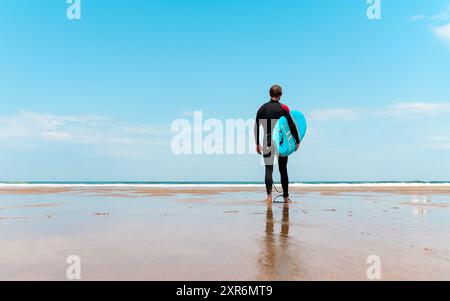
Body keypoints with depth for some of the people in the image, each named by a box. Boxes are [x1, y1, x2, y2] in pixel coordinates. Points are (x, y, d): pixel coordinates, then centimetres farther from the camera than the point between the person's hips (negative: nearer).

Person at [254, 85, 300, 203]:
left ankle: (269, 195, -10)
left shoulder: (262, 108, 6)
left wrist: (257, 144, 13)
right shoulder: (283, 108, -3)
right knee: (283, 170, 9)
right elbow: (292, 125, -6)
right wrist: (297, 141, 1)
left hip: (267, 142, 1)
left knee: (268, 169, 3)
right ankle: (286, 197, 15)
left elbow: (256, 127, 6)